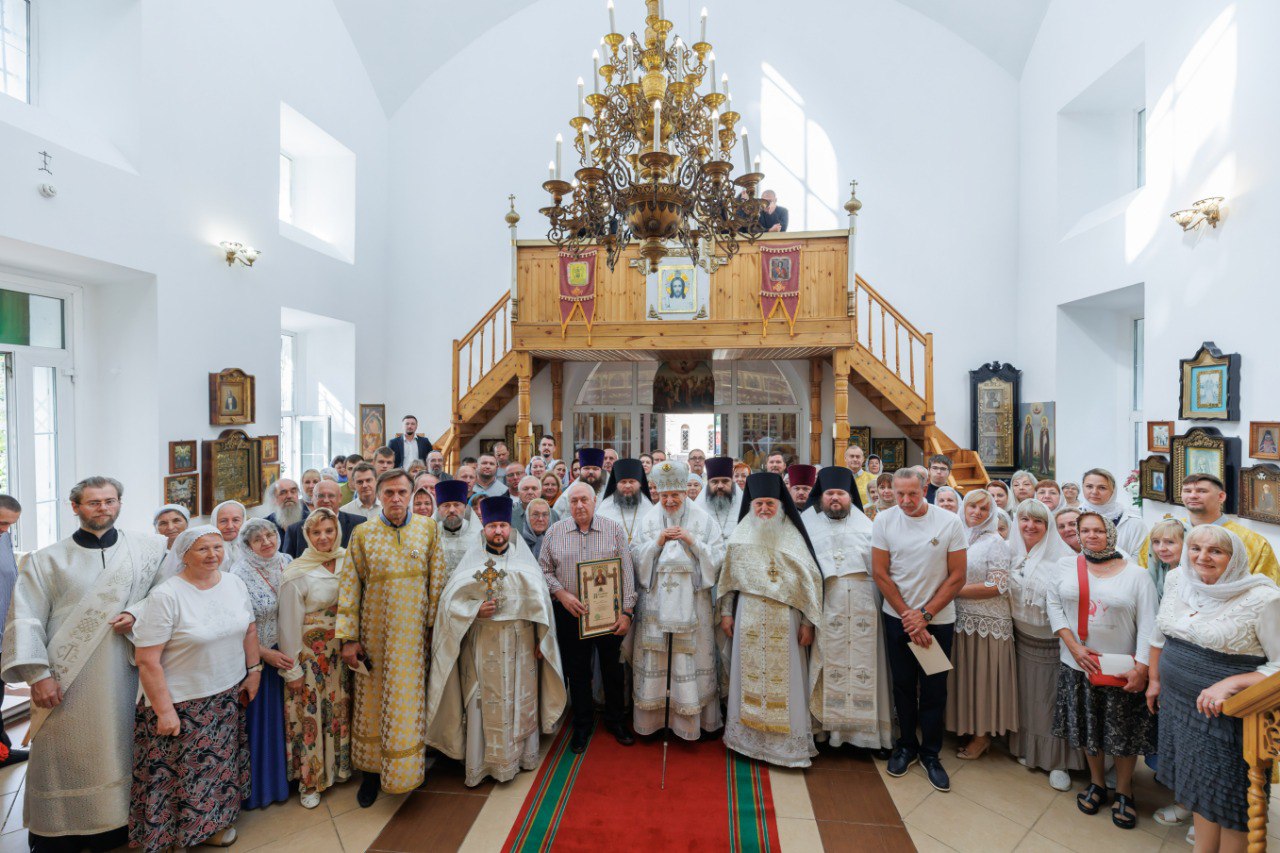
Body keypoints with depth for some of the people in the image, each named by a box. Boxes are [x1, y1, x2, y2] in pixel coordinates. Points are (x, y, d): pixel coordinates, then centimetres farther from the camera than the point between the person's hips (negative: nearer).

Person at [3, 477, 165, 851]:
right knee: (61, 755, 7)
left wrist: (137, 614, -9)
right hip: (65, 679, -1)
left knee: (117, 748, 10)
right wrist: (37, 674, -10)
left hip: (121, 676, 1)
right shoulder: (47, 560, 0)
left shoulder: (147, 547, 2)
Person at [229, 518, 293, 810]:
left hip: (286, 654, 4)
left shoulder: (287, 562, -2)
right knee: (257, 719, 9)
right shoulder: (240, 574, -16)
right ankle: (257, 786, 29)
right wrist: (266, 654, -14)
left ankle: (281, 779, 33)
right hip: (254, 656, -4)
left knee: (282, 717, 14)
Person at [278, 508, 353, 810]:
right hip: (310, 652, -3)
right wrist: (292, 669, -6)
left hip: (342, 651, 4)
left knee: (340, 708, 15)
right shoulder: (296, 573, -14)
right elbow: (289, 623, -9)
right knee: (310, 714, 7)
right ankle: (310, 780, 27)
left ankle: (339, 765, 36)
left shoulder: (347, 561, -3)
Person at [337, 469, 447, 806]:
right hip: (374, 633, 0)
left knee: (408, 703, 8)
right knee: (372, 702, 12)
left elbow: (437, 580, -1)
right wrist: (349, 637, -7)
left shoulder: (428, 528, -4)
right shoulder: (362, 533, -4)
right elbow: (350, 587, -4)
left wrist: (433, 625, -2)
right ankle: (372, 769, 32)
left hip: (412, 634, 0)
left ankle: (404, 769, 29)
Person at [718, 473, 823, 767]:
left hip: (784, 620, -2)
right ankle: (748, 735, 25)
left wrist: (808, 622, -6)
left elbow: (811, 581, -3)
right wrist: (726, 612, 5)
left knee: (784, 679, 3)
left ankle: (788, 742, 19)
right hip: (748, 619, 2)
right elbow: (728, 579, 8)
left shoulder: (793, 537, -3)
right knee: (749, 676, 9)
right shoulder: (740, 537, 3)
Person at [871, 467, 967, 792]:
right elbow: (880, 573, -5)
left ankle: (930, 754, 27)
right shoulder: (884, 520, -8)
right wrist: (907, 616, -8)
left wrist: (924, 614, -10)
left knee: (934, 689, 8)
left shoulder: (949, 522, -10)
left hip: (938, 619, -1)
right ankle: (906, 745, 33)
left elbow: (957, 576, -6)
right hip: (897, 617, 1)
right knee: (903, 685, 13)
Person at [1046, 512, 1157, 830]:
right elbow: (1053, 604, -1)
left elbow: (1147, 625, -8)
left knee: (1123, 731, 9)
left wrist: (1141, 668, -15)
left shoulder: (1136, 574, -6)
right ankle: (1097, 783, 35)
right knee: (1087, 725, 15)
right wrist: (1073, 646, -10)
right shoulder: (1067, 566, -1)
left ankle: (1124, 791, 31)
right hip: (1077, 665, 2)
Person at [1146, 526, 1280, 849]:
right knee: (1199, 786, 19)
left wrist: (1230, 684, -27)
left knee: (1231, 798, 10)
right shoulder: (1176, 580, -1)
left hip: (1230, 715, -5)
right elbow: (1160, 633, 12)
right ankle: (1201, 848, 34)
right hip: (1178, 703, 5)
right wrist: (1155, 680, 17)